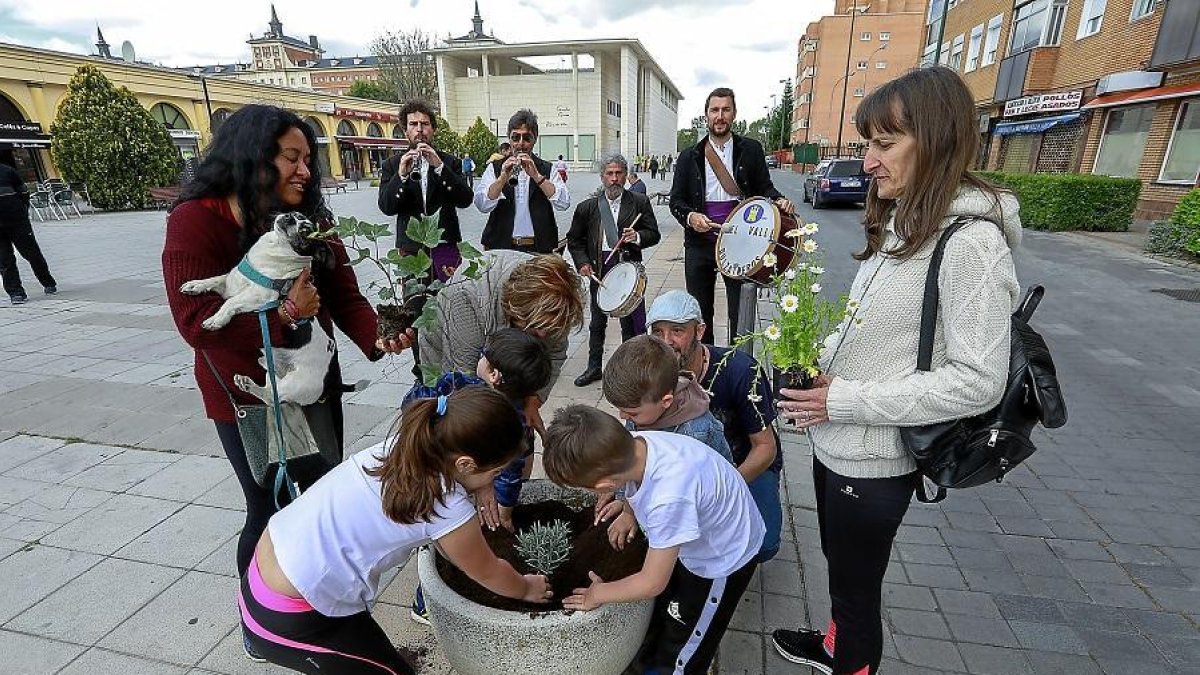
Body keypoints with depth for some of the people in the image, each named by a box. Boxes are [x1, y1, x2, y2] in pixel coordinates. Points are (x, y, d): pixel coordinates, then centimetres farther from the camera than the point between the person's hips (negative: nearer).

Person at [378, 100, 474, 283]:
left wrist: (439, 166, -16)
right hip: (410, 247, 0)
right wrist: (401, 175, -17)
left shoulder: (449, 162, 8)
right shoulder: (392, 164, 9)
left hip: (446, 244, 0)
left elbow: (465, 200, -6)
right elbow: (386, 207, -2)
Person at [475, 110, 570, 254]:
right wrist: (503, 177, -15)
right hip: (501, 247, 0)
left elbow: (564, 203, -6)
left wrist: (536, 176, -13)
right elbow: (482, 205, -3)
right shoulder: (495, 168, 11)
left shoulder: (547, 169, 10)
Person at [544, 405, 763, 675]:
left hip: (723, 560, -6)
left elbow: (652, 583, -26)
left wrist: (598, 594, -12)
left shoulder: (669, 500, -44)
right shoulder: (635, 443, -25)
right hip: (698, 537, 7)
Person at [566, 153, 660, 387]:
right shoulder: (587, 207, 5)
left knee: (633, 322, 1)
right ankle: (594, 367, 26)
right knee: (597, 322, 13)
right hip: (599, 270, 2)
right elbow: (574, 239, 11)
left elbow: (653, 234, 2)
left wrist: (637, 237, -19)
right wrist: (582, 262, -3)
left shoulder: (640, 203, 2)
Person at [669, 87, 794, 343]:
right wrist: (690, 216, -15)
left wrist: (779, 201, -15)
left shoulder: (751, 150, 5)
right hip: (699, 243, 2)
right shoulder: (689, 156, 7)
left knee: (740, 313, 1)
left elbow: (764, 187, 7)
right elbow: (676, 200, 6)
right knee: (700, 314, 10)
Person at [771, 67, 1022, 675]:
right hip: (835, 441, 8)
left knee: (855, 587, 15)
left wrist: (847, 400, -22)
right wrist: (820, 362, -1)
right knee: (841, 568, 29)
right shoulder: (899, 225, 6)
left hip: (873, 462, -8)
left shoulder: (970, 243, -21)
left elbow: (977, 382, -22)